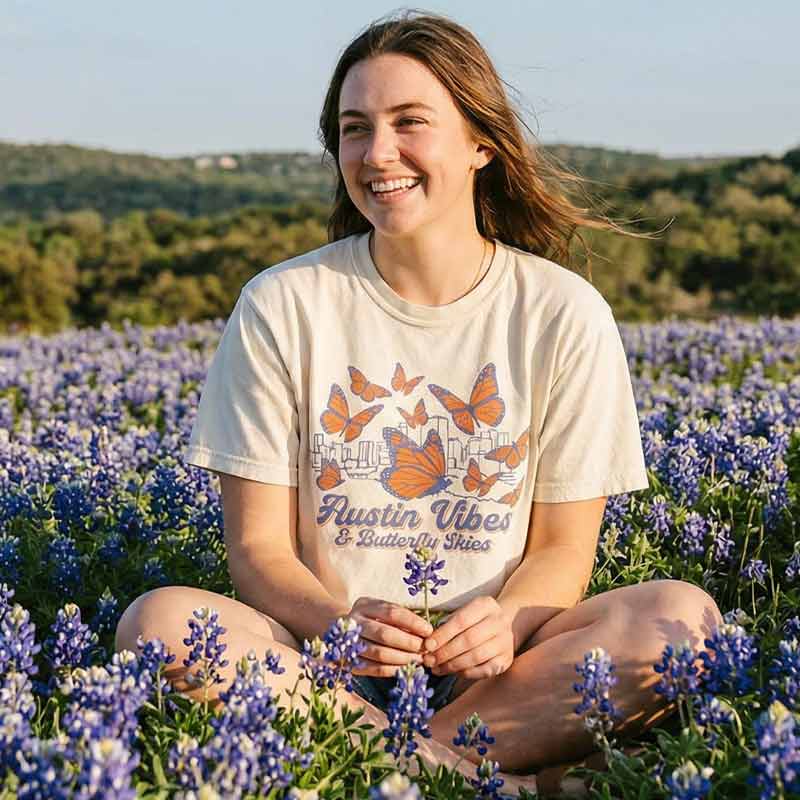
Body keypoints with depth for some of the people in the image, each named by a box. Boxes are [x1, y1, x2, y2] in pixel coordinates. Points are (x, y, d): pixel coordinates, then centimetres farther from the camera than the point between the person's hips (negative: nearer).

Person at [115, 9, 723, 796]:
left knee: (681, 615, -26)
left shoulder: (563, 313, -1)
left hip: (495, 666, 0)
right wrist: (342, 619, -24)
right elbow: (258, 548, -2)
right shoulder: (280, 306, -1)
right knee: (157, 619, -29)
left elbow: (563, 551, 1)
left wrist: (507, 621, -22)